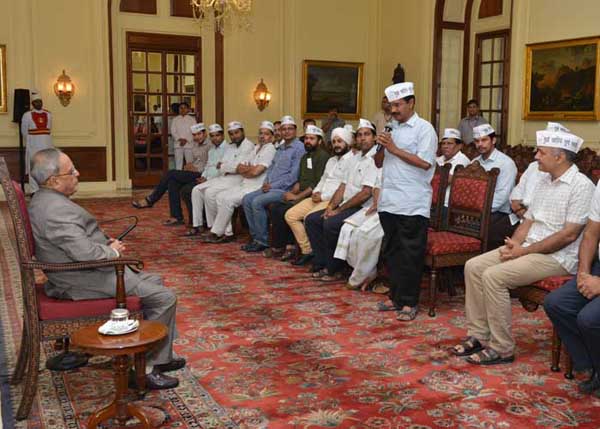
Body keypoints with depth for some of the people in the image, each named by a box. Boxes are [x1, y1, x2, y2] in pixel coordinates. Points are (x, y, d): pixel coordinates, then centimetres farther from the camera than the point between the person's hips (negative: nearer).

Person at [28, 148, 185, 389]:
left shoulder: (44, 200, 8)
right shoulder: (57, 209, -26)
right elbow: (87, 254, -31)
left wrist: (106, 243, 6)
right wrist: (113, 252, -10)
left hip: (83, 272, 11)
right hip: (87, 281, -11)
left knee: (155, 282, 19)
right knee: (164, 298, -10)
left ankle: (160, 357, 23)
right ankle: (146, 368, 0)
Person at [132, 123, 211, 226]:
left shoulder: (209, 146, -7)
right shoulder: (195, 146, 20)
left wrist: (196, 169, -17)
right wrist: (190, 166, 4)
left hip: (202, 175, -9)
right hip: (193, 173, 9)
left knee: (171, 173, -17)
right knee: (172, 182, -18)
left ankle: (150, 200, -6)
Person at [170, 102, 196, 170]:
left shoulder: (192, 119, 6)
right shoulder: (175, 119, 10)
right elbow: (173, 131, 3)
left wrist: (186, 140, -11)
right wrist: (180, 139, -11)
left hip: (189, 144, -1)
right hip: (178, 144, 1)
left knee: (190, 163, -2)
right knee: (178, 163, 1)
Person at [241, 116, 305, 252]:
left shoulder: (299, 148, -8)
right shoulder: (280, 148, 20)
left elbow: (293, 175, -16)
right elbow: (271, 167, 23)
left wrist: (273, 185, -15)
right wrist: (266, 183, 2)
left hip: (284, 189, -9)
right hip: (270, 187, 9)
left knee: (257, 202, -24)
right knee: (246, 199, -4)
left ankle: (262, 241, -12)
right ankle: (255, 236, -1)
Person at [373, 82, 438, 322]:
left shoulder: (423, 129, -3)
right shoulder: (391, 129, 17)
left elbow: (424, 162, -15)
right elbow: (378, 163, 20)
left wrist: (394, 149, -12)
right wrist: (381, 147, -1)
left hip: (412, 205, -7)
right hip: (389, 202, 7)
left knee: (410, 255, -2)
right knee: (391, 252, 11)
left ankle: (409, 302, 5)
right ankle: (396, 297, 22)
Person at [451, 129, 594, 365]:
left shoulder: (581, 186, -13)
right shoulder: (545, 182, 14)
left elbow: (568, 235, -20)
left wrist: (524, 251, -18)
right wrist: (514, 244, -5)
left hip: (557, 256, -9)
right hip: (529, 249, 9)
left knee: (493, 276, -25)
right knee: (473, 266, -4)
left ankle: (502, 348, -14)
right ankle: (478, 336, 0)